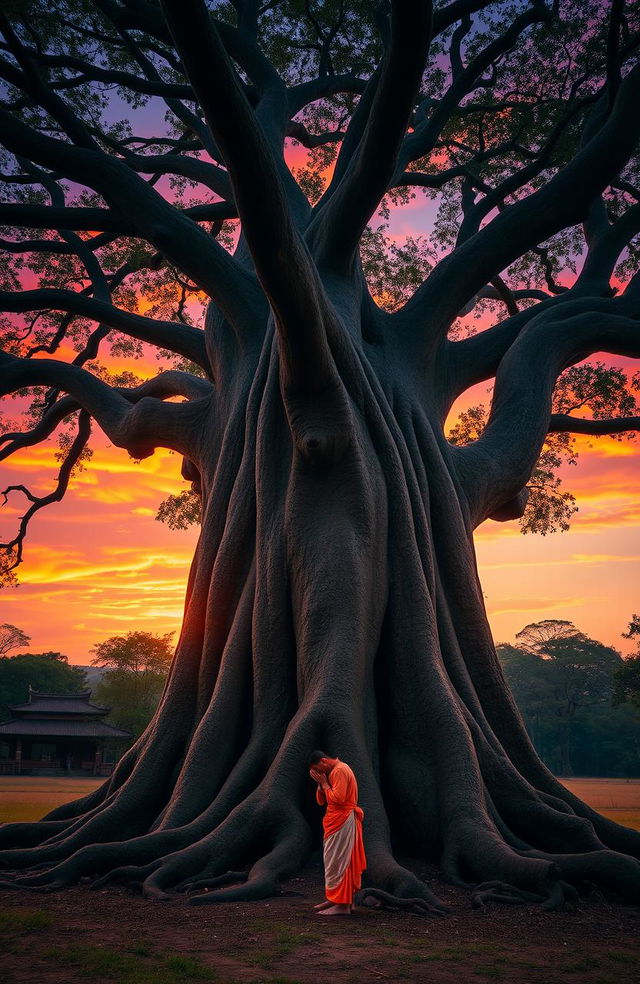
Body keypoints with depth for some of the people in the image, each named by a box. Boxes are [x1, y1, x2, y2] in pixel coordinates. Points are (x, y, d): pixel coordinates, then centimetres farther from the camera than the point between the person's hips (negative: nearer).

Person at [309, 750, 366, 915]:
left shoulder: (340, 771, -16)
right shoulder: (333, 771, 16)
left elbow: (338, 798, -25)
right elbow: (321, 801, 14)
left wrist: (324, 782, -15)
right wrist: (320, 783, -1)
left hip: (342, 823, -11)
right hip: (338, 822, 11)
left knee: (337, 862, -8)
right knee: (335, 862, 15)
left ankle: (342, 904, -6)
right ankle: (335, 899, 23)